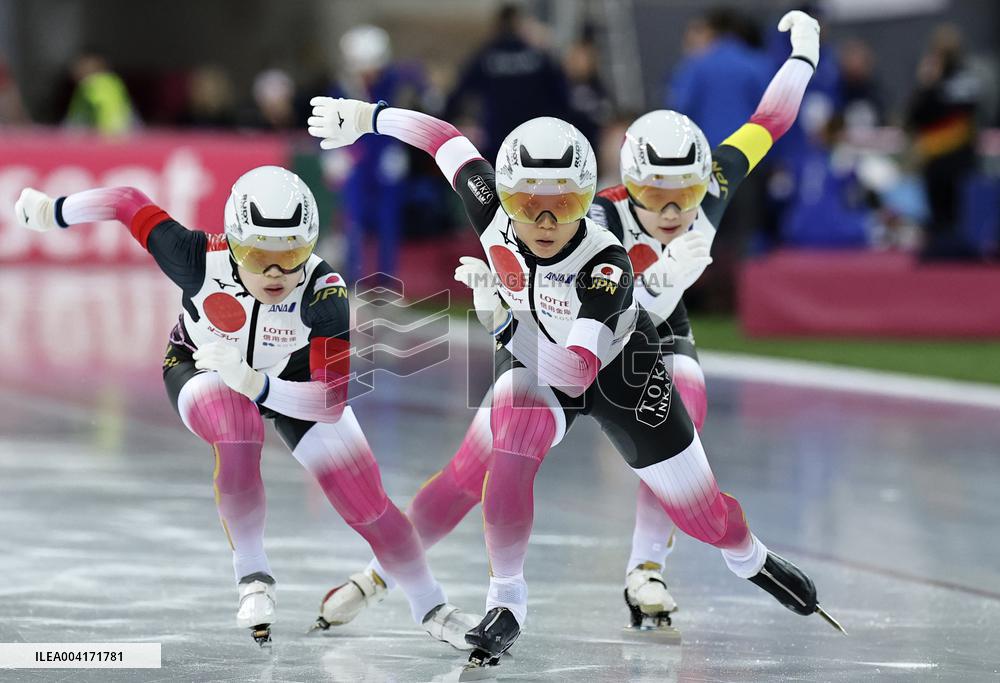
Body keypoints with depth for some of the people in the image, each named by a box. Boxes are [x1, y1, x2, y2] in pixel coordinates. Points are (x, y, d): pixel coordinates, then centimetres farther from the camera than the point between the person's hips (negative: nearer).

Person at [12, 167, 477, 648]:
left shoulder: (324, 293, -37)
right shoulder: (203, 261, -37)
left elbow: (332, 400, -39)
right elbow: (130, 205, -22)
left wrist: (255, 385, -52)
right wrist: (50, 211, -7)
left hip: (292, 379, 1)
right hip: (203, 368, -1)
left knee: (365, 497, -7)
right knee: (236, 434, -35)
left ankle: (430, 608, 14)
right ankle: (252, 577, -13)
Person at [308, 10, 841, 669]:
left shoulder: (607, 262, -40)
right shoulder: (493, 214, -29)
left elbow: (572, 373, -48)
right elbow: (446, 138, -10)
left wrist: (500, 315, -56)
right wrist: (364, 117, -3)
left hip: (618, 371, -2)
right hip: (532, 369, 2)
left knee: (701, 509, 8)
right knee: (510, 460, -31)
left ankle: (753, 561, 44)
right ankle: (507, 603, -14)